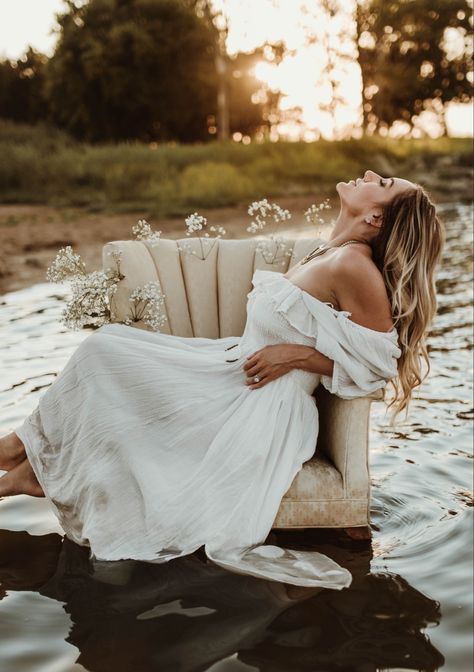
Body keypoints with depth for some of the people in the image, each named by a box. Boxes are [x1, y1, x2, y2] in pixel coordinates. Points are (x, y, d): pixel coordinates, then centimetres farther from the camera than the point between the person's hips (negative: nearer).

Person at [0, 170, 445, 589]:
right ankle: (37, 463, 14)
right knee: (107, 346, 7)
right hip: (232, 369, 9)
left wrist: (295, 355, -19)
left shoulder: (354, 266, -19)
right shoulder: (330, 254, 6)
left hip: (263, 414, -9)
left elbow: (379, 364, -17)